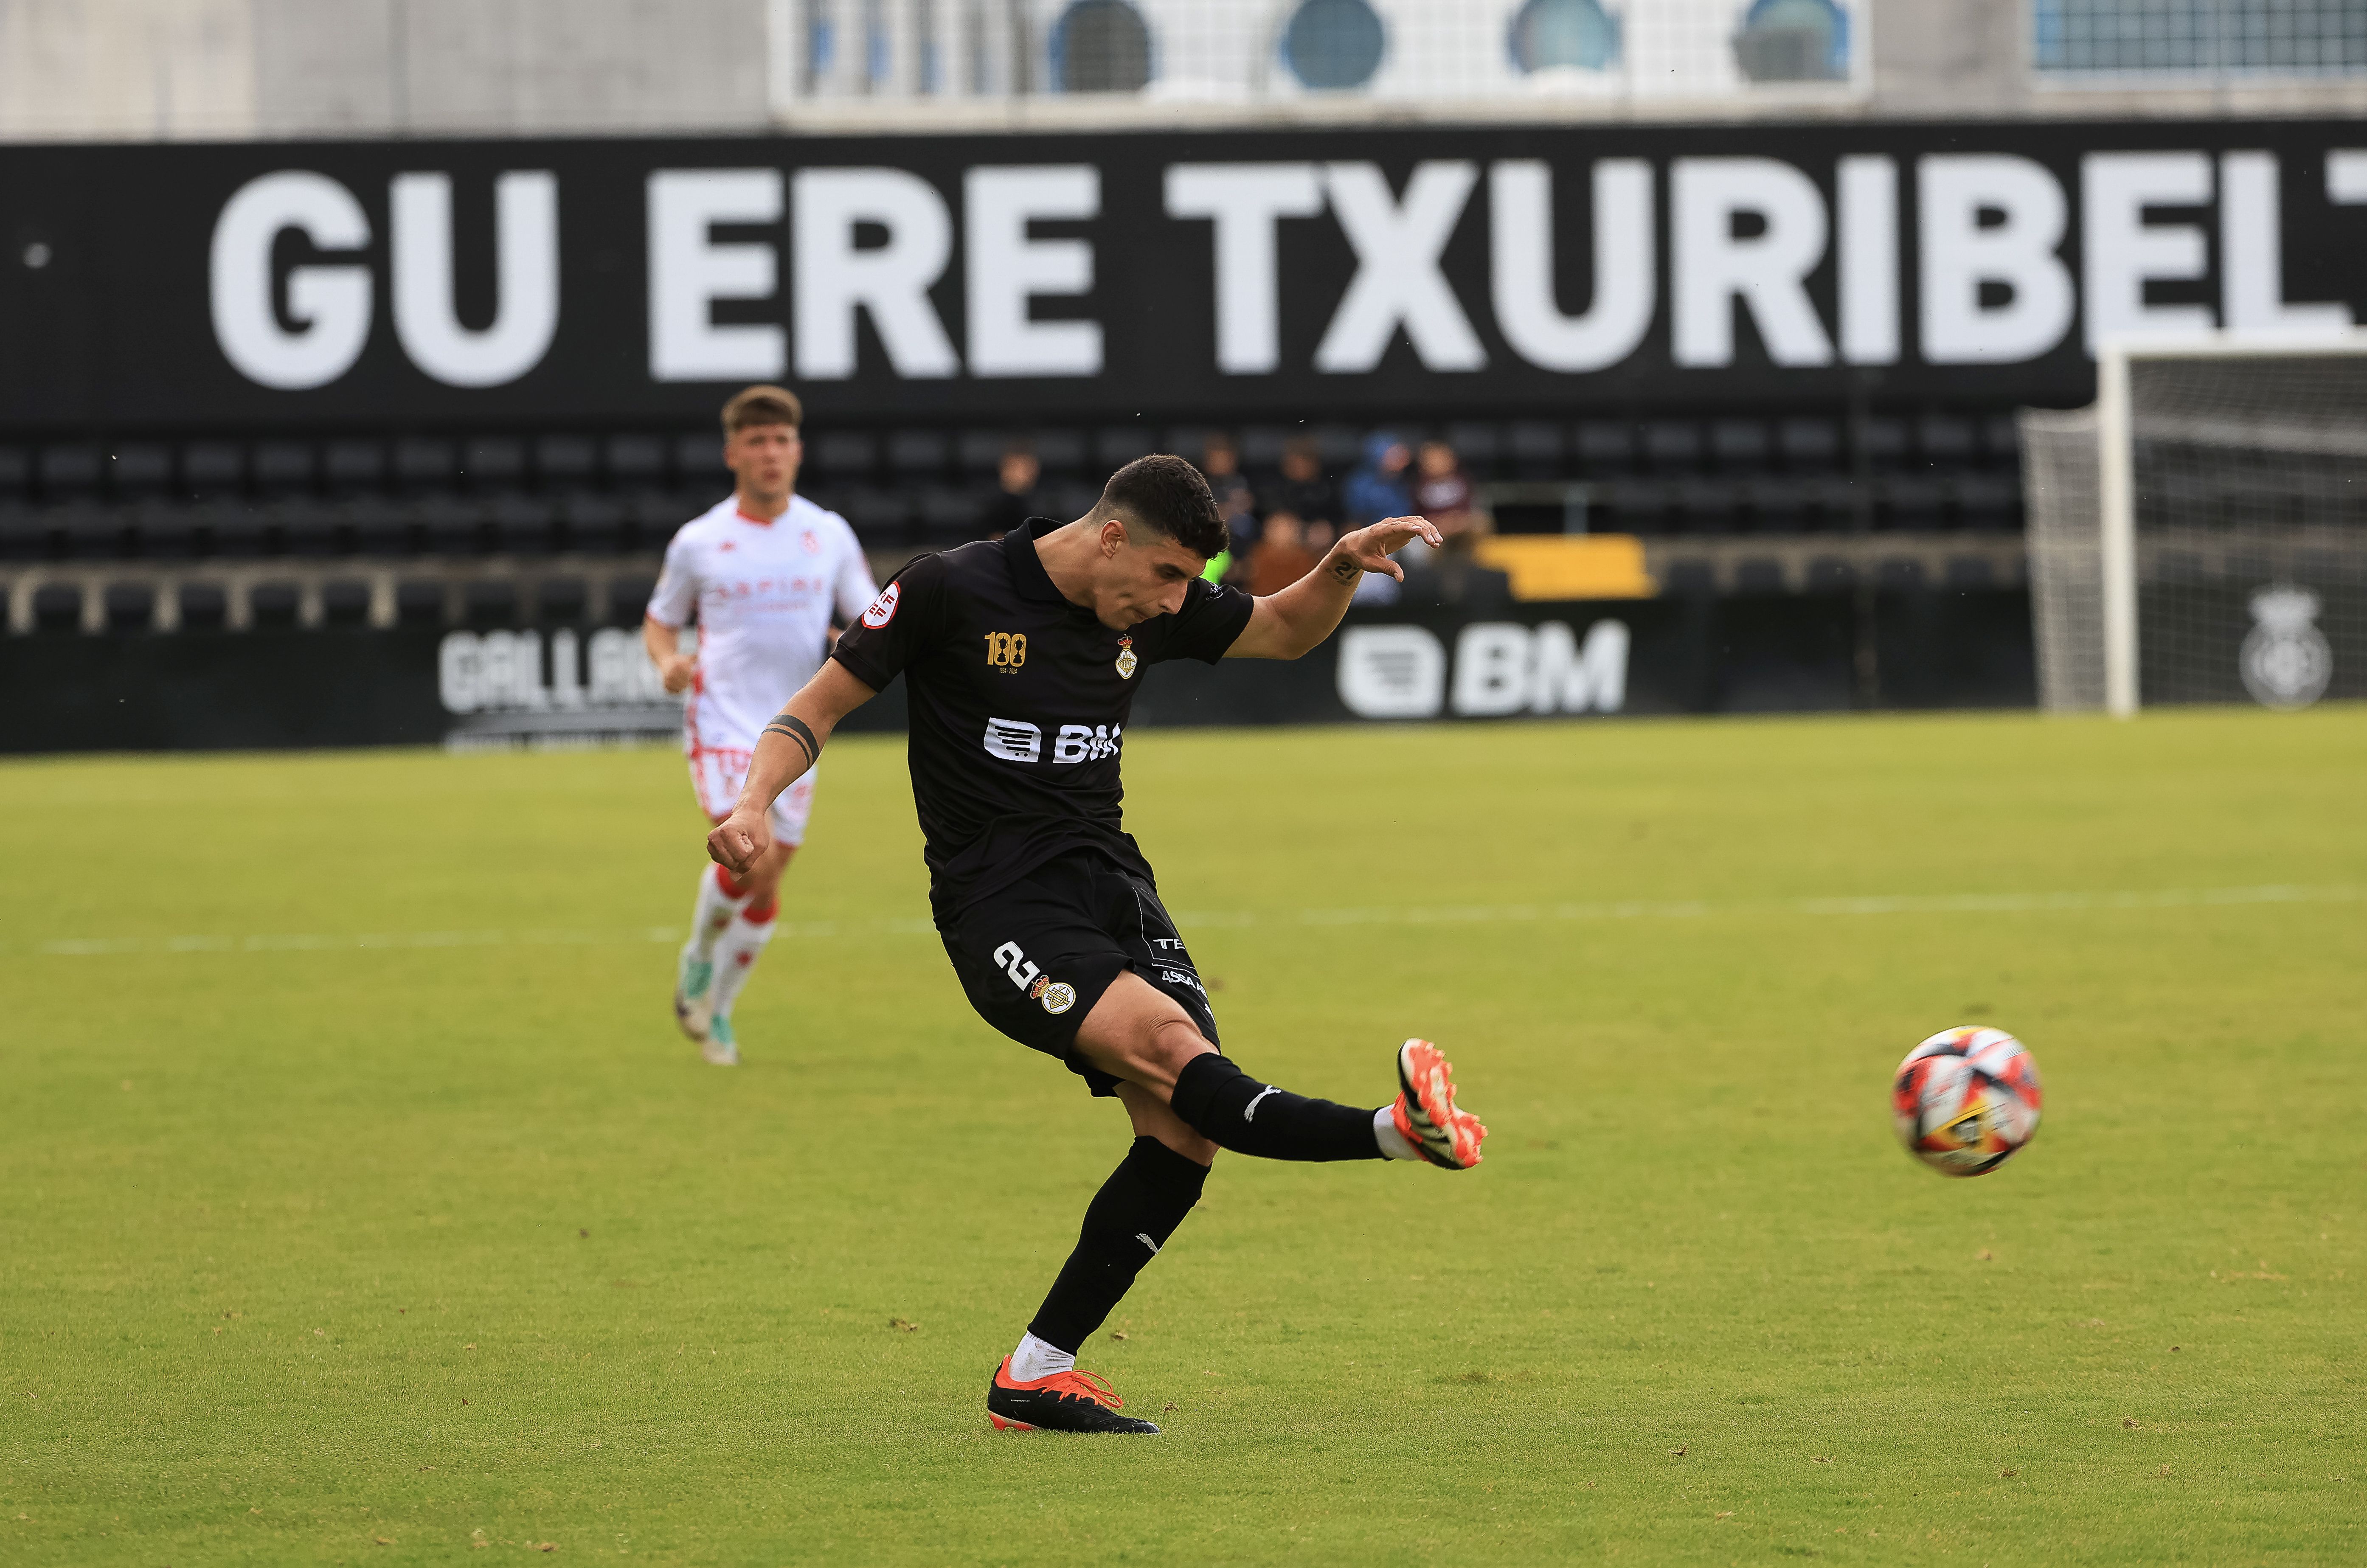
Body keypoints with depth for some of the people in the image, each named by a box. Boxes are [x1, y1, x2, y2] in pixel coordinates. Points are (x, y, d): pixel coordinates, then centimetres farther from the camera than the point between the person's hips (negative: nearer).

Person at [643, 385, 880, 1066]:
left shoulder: (829, 535, 3)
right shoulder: (699, 542, -2)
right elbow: (660, 621, 11)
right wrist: (669, 660, -11)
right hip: (721, 725, -3)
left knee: (765, 885, 5)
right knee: (751, 858, -22)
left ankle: (715, 1010, 24)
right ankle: (699, 954, 7)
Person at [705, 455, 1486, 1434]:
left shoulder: (1153, 610, 6)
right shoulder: (951, 592, -9)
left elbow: (1286, 631, 22)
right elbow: (820, 706, -3)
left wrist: (1345, 565, 1)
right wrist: (755, 803, -20)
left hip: (1110, 877, 6)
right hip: (1000, 905, -6)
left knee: (1182, 1132, -8)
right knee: (1169, 1045, -29)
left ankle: (1037, 1375, -1)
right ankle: (1398, 1131, -45)